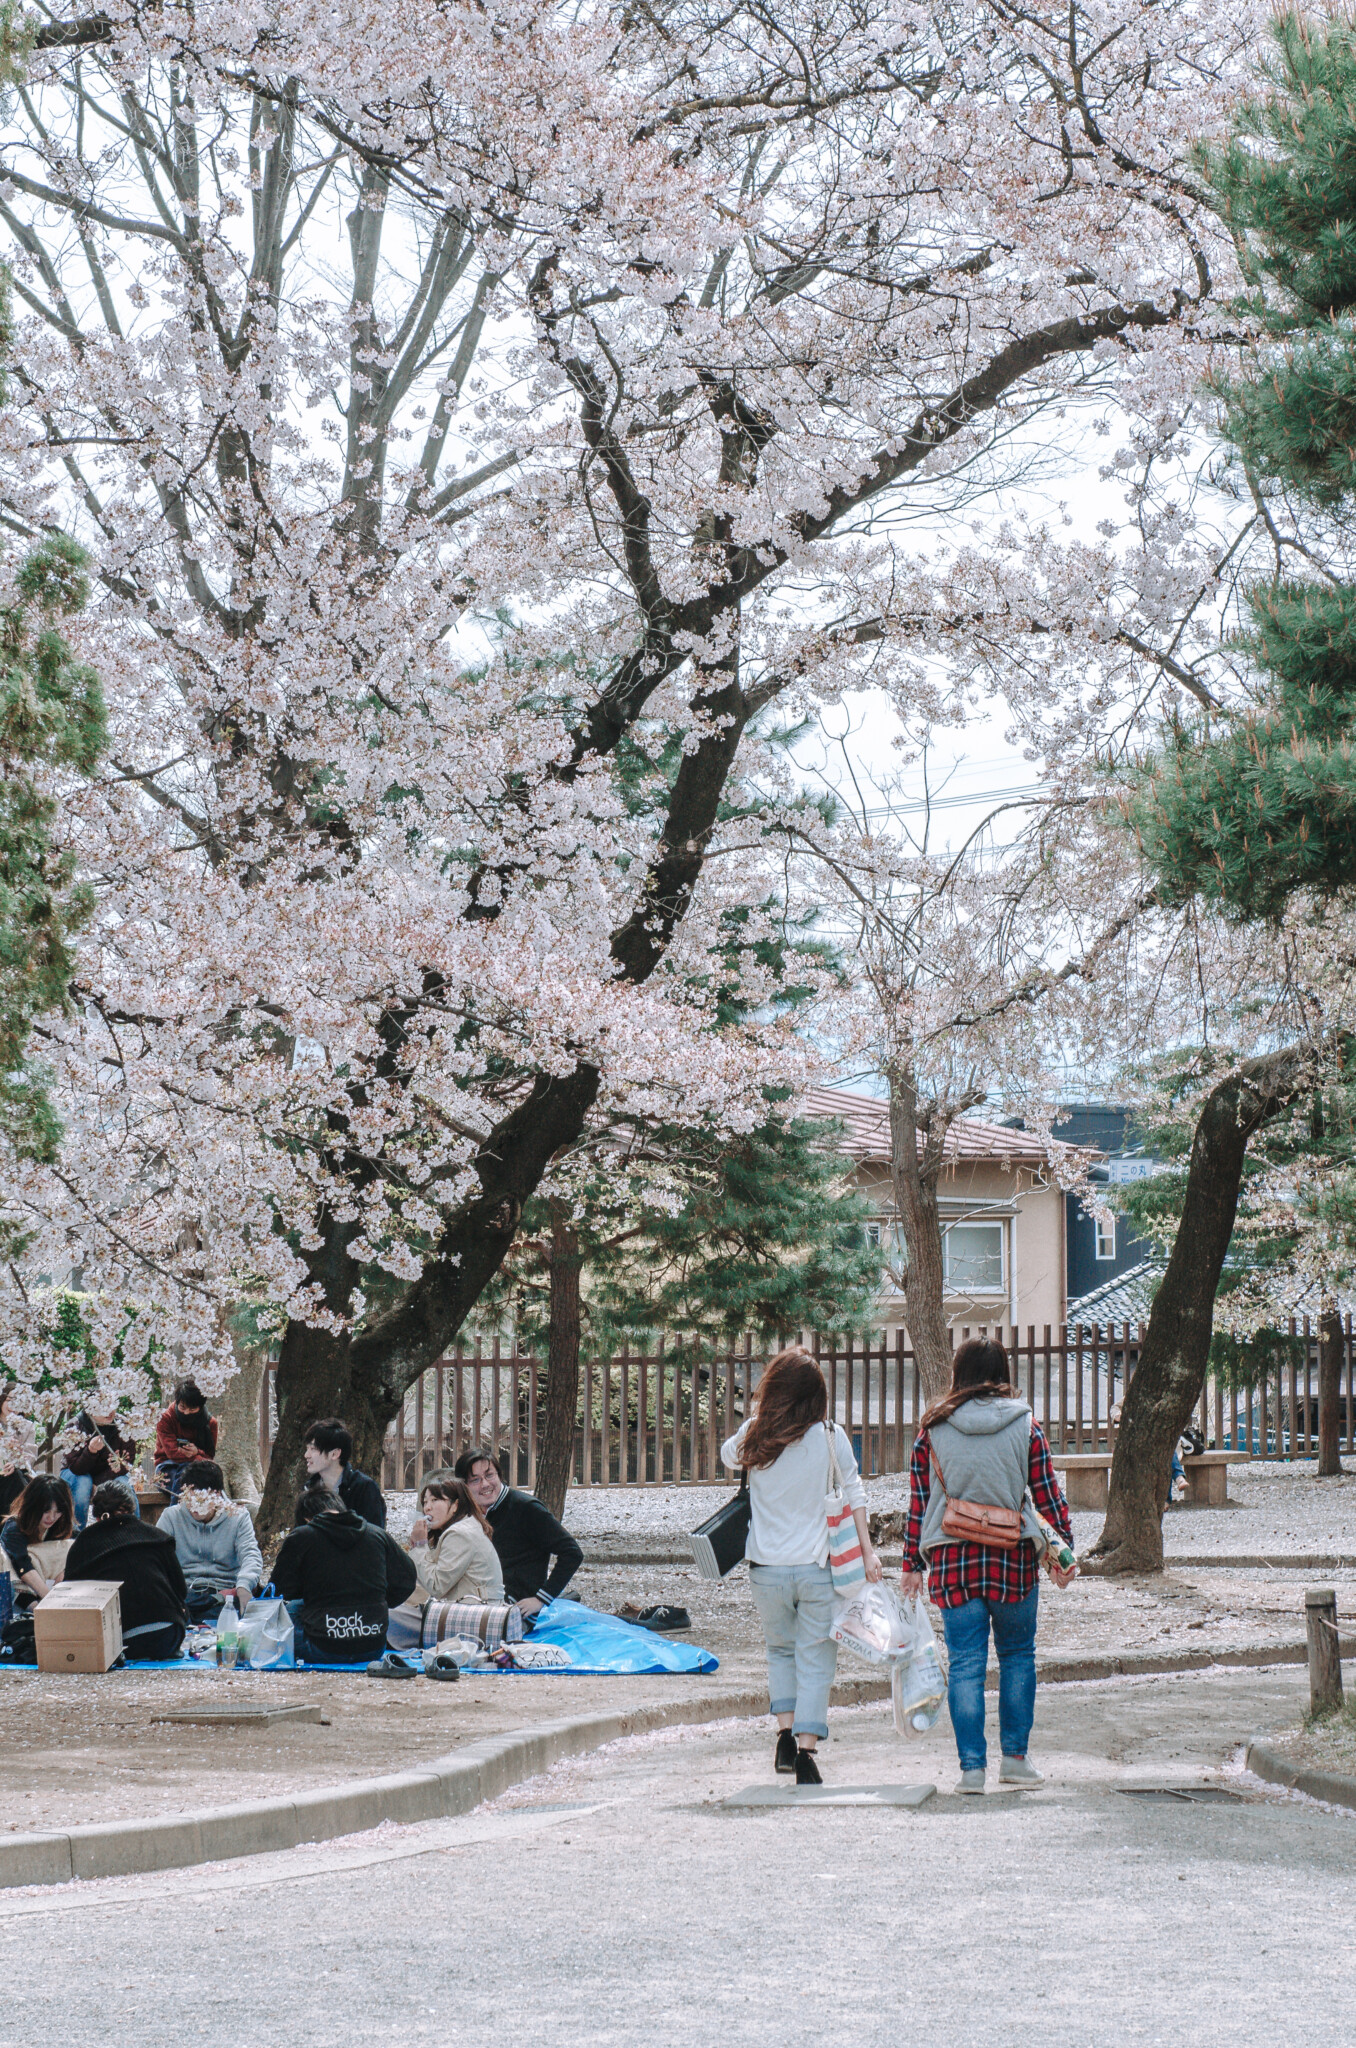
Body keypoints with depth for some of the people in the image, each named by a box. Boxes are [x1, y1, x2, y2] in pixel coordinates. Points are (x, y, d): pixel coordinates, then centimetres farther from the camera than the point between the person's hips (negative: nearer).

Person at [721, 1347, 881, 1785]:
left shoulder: (754, 1436, -2)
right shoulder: (831, 1437, -6)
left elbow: (728, 1456, 20)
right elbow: (853, 1493, -3)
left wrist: (758, 1414, 18)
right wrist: (867, 1550, 2)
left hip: (767, 1569, 2)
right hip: (817, 1568, -2)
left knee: (780, 1650, 22)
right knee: (815, 1660, 4)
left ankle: (786, 1733, 10)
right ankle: (807, 1750, -4)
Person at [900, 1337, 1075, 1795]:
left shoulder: (933, 1430, 2)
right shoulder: (1025, 1426, 0)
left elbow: (918, 1501, 3)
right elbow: (1047, 1495, 1)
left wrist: (912, 1563, 10)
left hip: (950, 1559, 0)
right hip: (1013, 1558, 0)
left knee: (965, 1664, 3)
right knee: (1017, 1655, 15)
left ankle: (971, 1766, 0)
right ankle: (1015, 1757, 13)